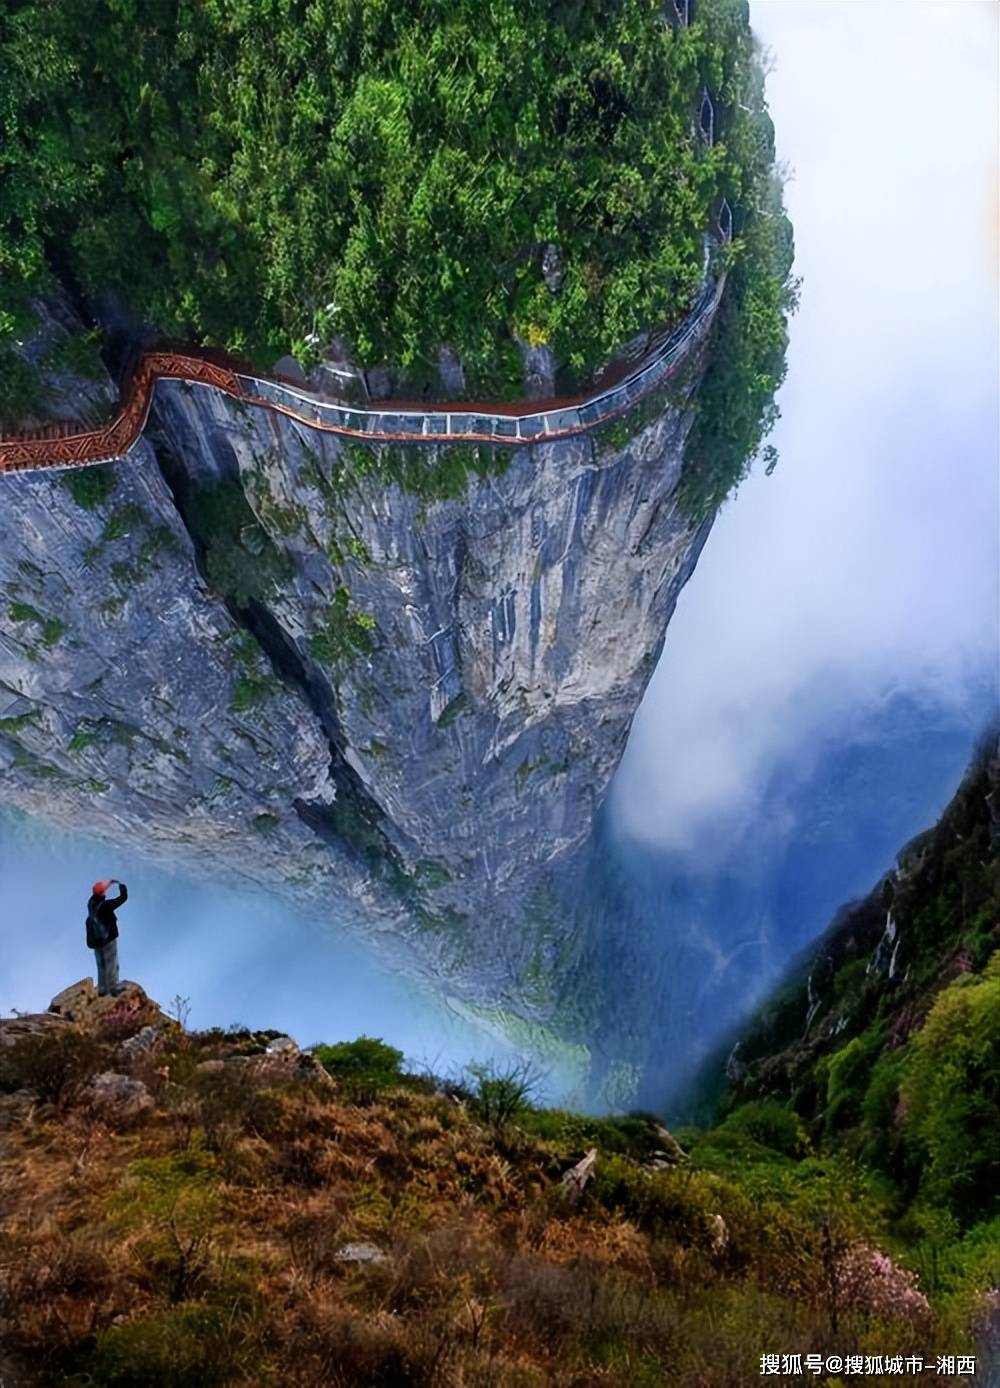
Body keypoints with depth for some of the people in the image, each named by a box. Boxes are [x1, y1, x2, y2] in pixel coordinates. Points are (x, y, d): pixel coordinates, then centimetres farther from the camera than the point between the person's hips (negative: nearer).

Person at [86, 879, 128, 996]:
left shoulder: (91, 903, -4)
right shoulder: (106, 905, -22)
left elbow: (96, 894, 19)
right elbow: (123, 897, -17)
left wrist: (109, 883, 18)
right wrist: (121, 885, 0)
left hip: (95, 939, 6)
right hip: (108, 938, -6)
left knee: (101, 965, 16)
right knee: (111, 964, 4)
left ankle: (102, 989, 21)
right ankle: (113, 988, 5)